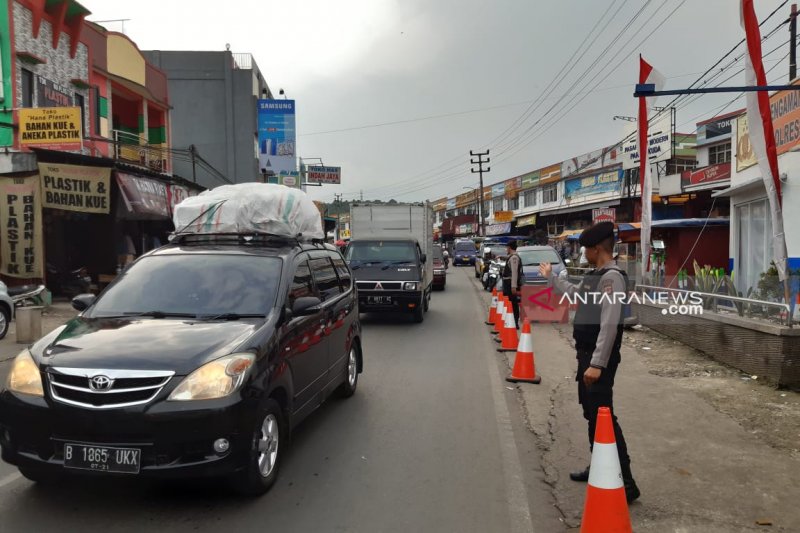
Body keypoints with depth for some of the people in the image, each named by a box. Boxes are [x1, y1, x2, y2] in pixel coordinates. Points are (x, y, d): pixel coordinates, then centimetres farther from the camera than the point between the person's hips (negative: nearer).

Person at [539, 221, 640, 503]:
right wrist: (551, 276, 41)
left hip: (599, 359, -10)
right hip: (586, 354, 10)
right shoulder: (593, 275, 9)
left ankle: (625, 482, 0)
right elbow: (575, 293, 32)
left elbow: (610, 324, -26)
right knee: (591, 413, 18)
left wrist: (597, 364, -28)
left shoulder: (612, 277, -20)